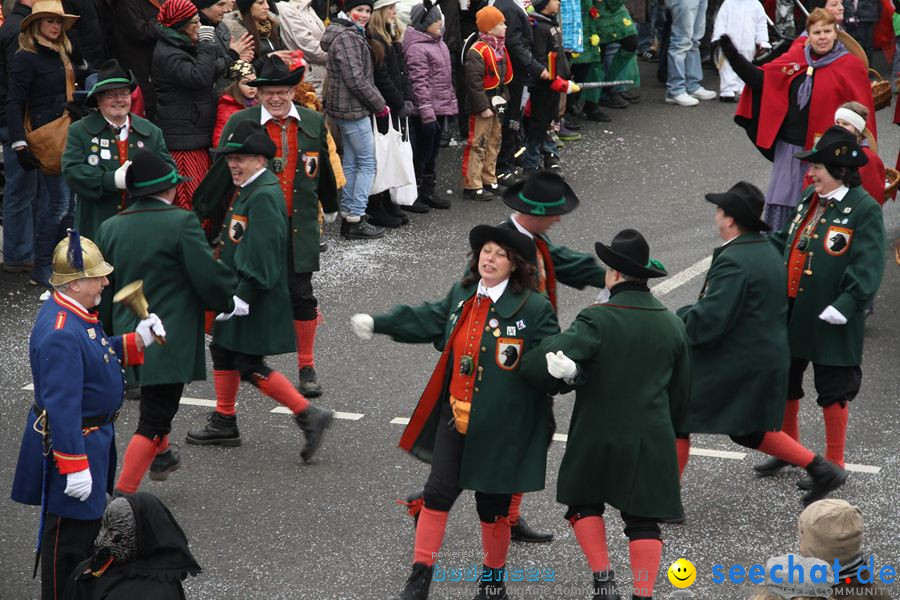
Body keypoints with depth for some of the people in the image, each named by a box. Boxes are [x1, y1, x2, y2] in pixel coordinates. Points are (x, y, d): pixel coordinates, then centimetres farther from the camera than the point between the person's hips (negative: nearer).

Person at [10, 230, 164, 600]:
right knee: (67, 534, 2)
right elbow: (62, 407, -30)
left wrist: (138, 340, 5)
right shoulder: (60, 333, -30)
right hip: (72, 443, -11)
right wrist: (74, 468, -28)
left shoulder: (78, 313, 2)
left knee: (89, 519, 25)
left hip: (94, 435, 11)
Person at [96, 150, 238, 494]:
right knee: (154, 419, -4)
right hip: (170, 342, -7)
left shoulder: (110, 228, 2)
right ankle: (123, 494, -9)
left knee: (157, 403, 33)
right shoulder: (181, 223, -16)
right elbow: (208, 275, -16)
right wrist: (227, 301, 4)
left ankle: (160, 456, 52)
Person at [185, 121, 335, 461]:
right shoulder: (247, 190, 10)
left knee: (250, 367, -6)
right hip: (238, 293, 10)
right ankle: (223, 423, 32)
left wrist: (242, 297, -26)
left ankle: (309, 416, -4)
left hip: (258, 301, -10)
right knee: (222, 351, 19)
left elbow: (262, 254, -27)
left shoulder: (264, 196, -22)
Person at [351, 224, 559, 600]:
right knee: (437, 494, 6)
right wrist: (377, 324, 28)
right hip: (456, 417, 5)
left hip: (500, 427, -5)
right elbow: (426, 319, 23)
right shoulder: (462, 296, 6)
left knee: (492, 505, 7)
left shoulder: (534, 308, -12)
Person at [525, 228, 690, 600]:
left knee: (585, 504, 17)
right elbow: (681, 393, 13)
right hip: (652, 440, 3)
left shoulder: (597, 321, -15)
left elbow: (540, 365, -28)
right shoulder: (673, 325, 2)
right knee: (643, 519, 9)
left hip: (598, 436, -3)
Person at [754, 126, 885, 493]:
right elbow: (785, 243, 18)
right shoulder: (811, 200, 7)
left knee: (833, 390, 6)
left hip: (830, 323, -7)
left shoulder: (865, 210, -15)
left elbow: (867, 268, -20)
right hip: (792, 312, 7)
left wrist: (843, 307, -26)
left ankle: (834, 464, 20)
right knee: (783, 380, 18)